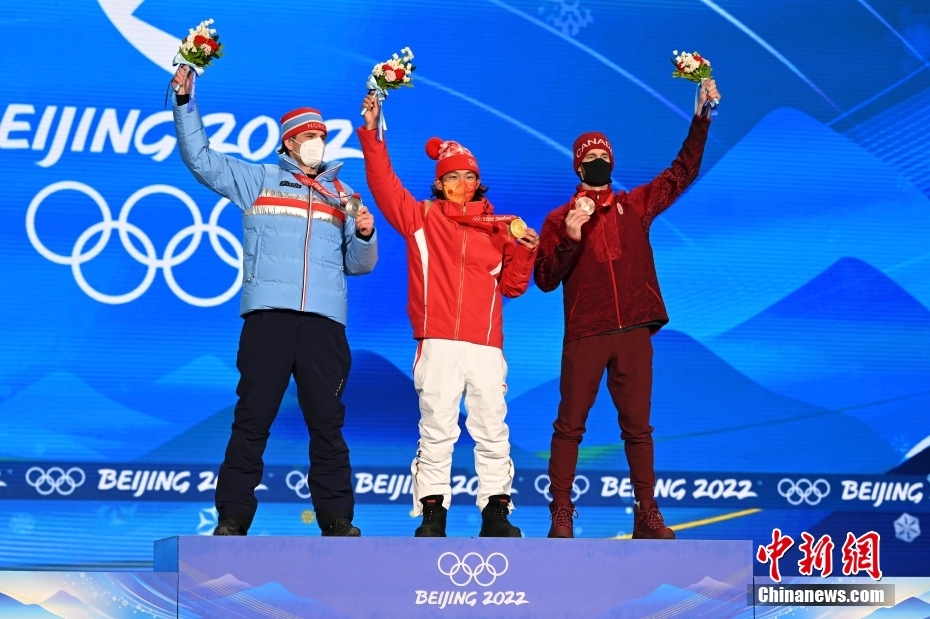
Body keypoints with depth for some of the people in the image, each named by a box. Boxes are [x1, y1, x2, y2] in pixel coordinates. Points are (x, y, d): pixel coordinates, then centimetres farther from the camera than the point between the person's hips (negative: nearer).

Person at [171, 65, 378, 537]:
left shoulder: (342, 194, 20)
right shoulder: (257, 180, 16)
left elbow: (358, 263, 17)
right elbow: (200, 158, 11)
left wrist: (364, 235, -5)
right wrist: (183, 100, 3)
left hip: (324, 319, 2)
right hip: (268, 313, -1)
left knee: (326, 421, 2)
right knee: (252, 417, -3)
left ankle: (336, 518, 6)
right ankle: (233, 517, 2)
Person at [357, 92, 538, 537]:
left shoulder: (499, 228, 15)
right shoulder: (421, 219, 11)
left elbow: (513, 286, 14)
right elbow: (383, 183, 3)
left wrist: (525, 252, -2)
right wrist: (372, 134, -4)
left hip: (486, 345, 2)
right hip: (438, 344, -1)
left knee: (492, 430, 1)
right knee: (436, 430, -2)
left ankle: (496, 514, 7)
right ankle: (431, 514, 3)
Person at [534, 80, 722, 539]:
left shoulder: (635, 205, 12)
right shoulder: (560, 219, 6)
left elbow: (683, 171, 14)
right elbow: (545, 280, -2)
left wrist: (701, 117, 8)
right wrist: (569, 239, -16)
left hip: (634, 332, 2)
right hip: (584, 336, -2)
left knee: (637, 427, 6)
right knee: (570, 425, 0)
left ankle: (647, 515, 10)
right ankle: (561, 514, 5)